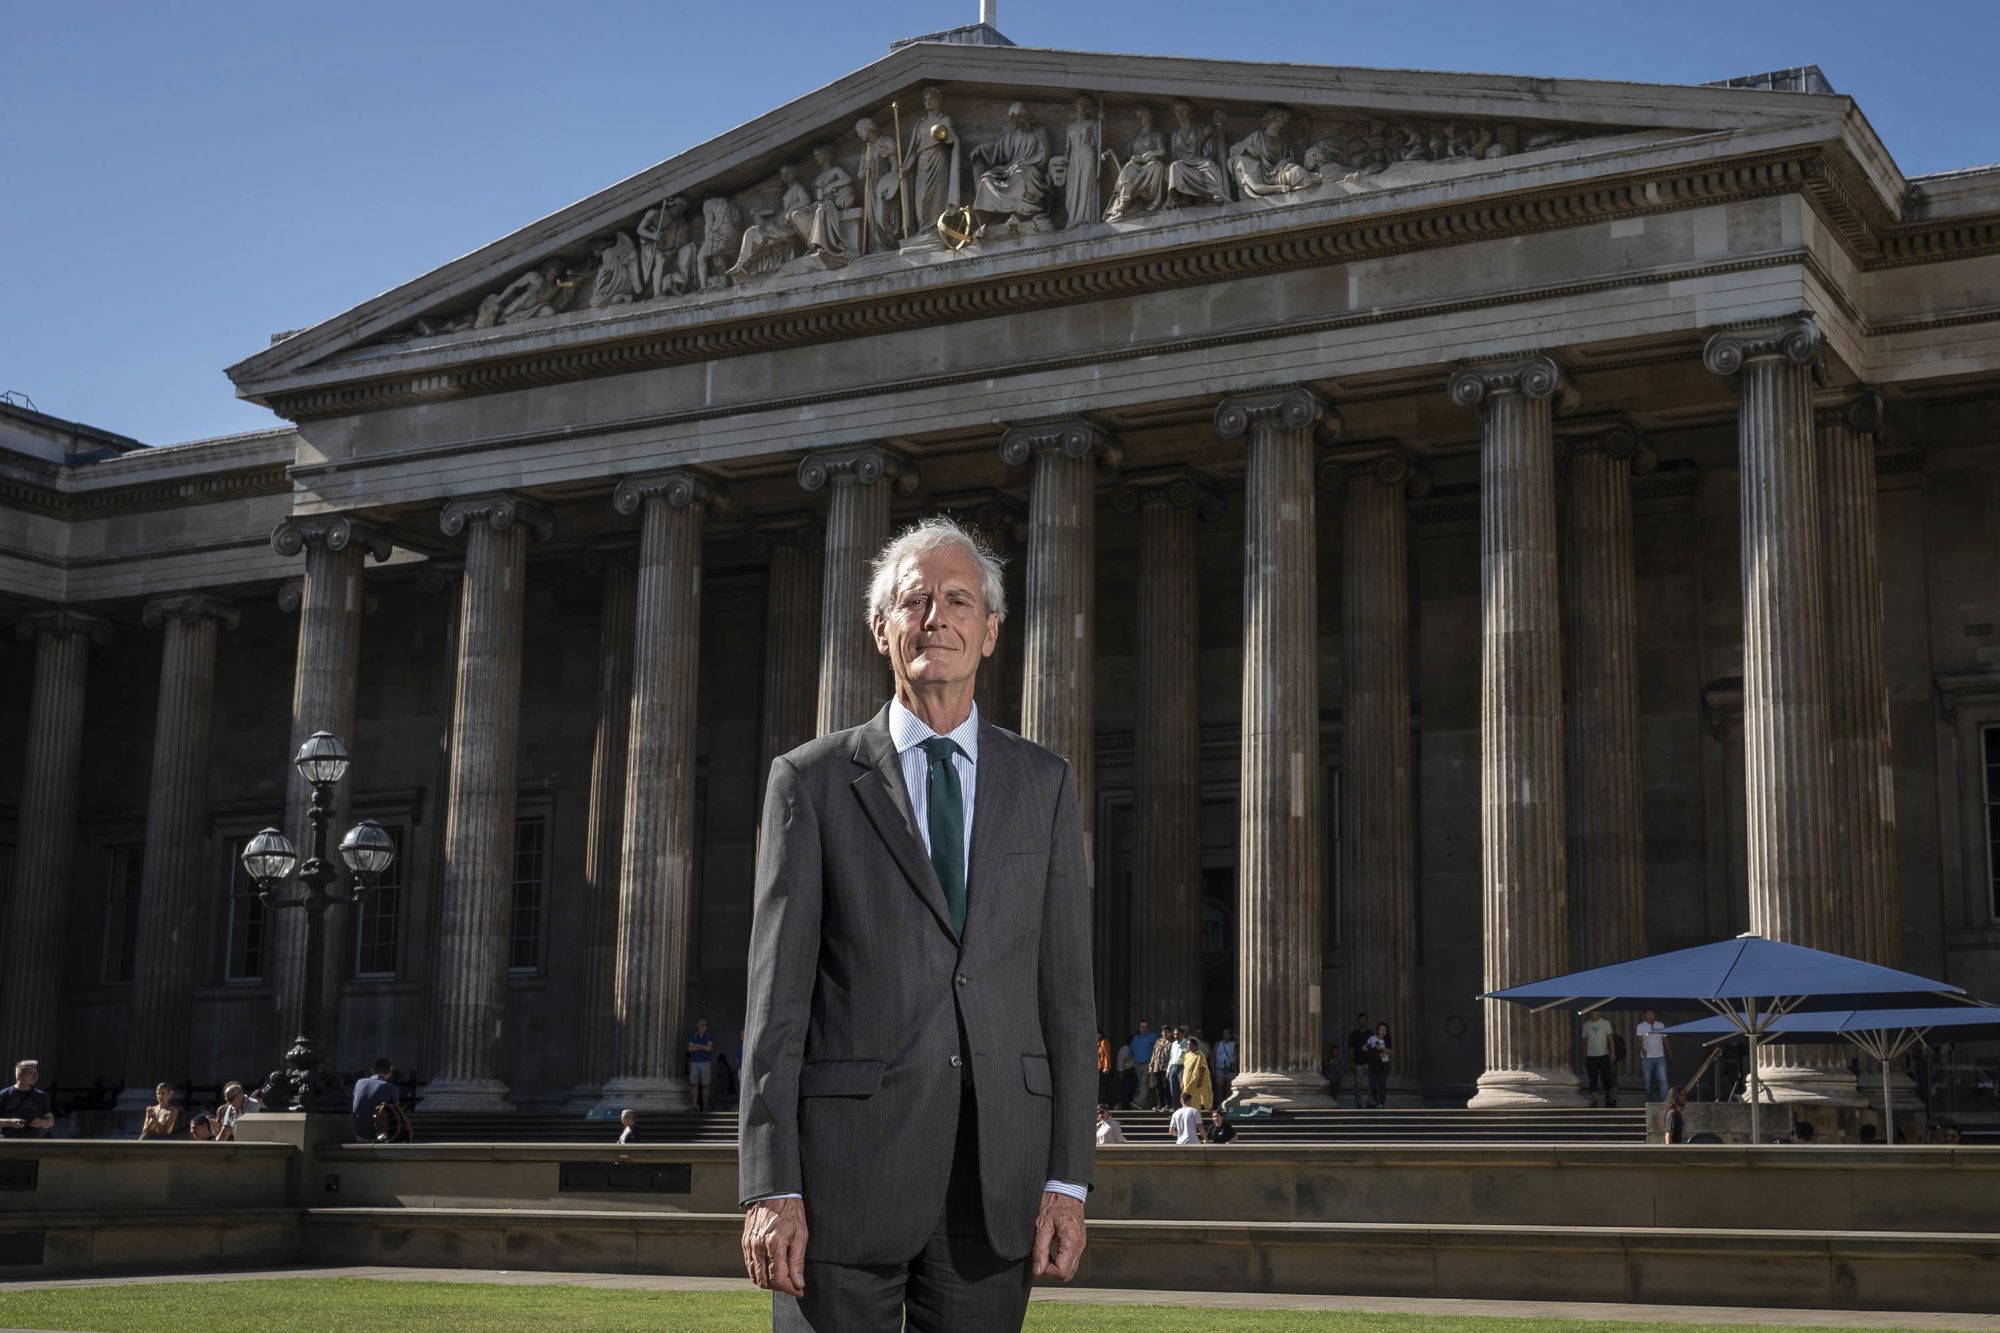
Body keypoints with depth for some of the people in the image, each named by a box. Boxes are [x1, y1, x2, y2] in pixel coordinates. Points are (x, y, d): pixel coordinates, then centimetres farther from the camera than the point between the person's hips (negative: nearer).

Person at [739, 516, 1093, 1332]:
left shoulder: (1044, 784, 11)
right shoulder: (811, 780, 4)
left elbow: (1065, 989, 8)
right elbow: (777, 997, 0)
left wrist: (1068, 1179, 1)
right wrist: (770, 1188, -8)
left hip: (997, 1174, 2)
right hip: (848, 1167, -2)